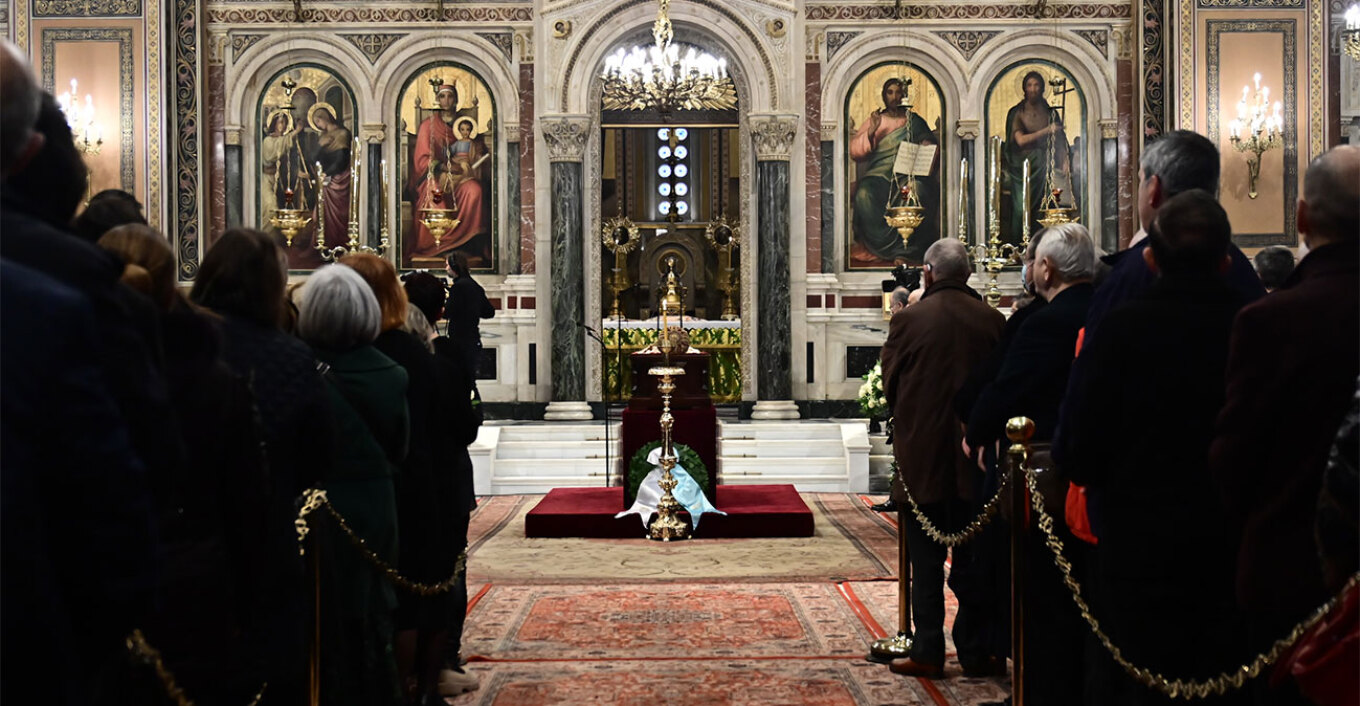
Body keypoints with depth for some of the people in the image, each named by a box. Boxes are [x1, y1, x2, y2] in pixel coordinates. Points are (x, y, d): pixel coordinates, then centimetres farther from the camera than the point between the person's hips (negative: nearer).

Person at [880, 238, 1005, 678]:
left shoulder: (908, 320, -10)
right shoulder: (991, 320, -3)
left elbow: (890, 384, -2)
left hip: (921, 456, -2)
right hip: (974, 458, 2)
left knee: (925, 560, 6)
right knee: (973, 556, 11)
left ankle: (927, 651, 8)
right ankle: (974, 650, 16)